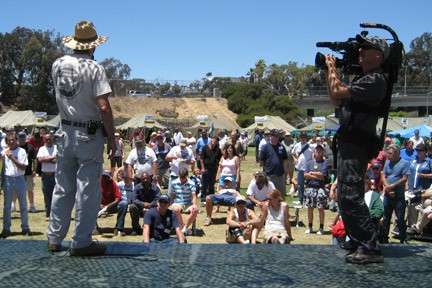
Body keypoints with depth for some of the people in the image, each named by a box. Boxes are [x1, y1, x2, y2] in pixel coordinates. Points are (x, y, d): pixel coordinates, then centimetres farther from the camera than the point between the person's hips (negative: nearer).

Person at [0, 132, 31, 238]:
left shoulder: (21, 151, -1)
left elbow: (23, 167, -9)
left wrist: (12, 158, -16)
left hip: (19, 179, -2)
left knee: (23, 204, 4)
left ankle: (25, 227, 13)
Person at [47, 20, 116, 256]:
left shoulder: (58, 65, 4)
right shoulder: (94, 68, -13)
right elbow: (104, 107, -18)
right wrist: (112, 138, -11)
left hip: (65, 132, 6)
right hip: (89, 134, -6)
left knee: (62, 188, 14)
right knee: (87, 189, 1)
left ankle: (54, 238, 22)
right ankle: (81, 242, 6)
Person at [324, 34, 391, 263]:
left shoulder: (375, 79, -13)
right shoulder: (362, 78, 21)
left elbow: (338, 91, -21)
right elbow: (336, 101, 26)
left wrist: (332, 67, -5)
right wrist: (328, 73, 19)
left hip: (357, 144, -11)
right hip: (348, 142, 11)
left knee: (350, 195, -15)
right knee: (345, 195, 16)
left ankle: (370, 249, -13)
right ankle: (360, 244, 25)